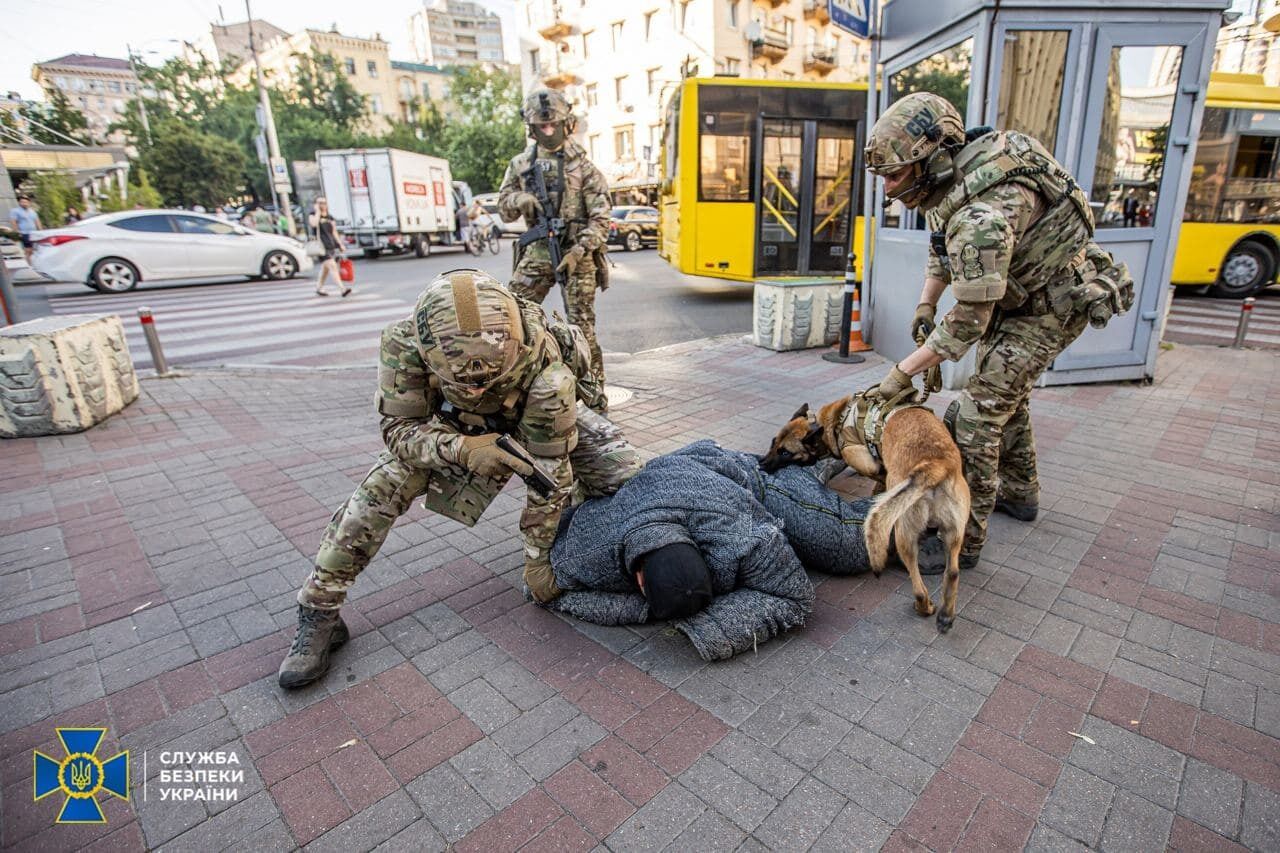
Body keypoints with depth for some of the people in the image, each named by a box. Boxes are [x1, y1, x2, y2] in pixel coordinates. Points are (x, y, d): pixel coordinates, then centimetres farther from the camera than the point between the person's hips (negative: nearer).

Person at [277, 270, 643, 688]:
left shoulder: (547, 370, -43)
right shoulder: (405, 342, -38)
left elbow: (549, 470, -31)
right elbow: (399, 427, -26)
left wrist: (538, 558, -20)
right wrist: (461, 449, -49)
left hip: (543, 416, -1)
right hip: (456, 423, 1)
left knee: (627, 475, -16)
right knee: (383, 486, -19)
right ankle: (318, 611, -3)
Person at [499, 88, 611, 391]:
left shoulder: (582, 165, -1)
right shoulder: (520, 164, 10)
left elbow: (601, 217, -6)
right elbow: (504, 210, 13)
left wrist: (578, 251, -18)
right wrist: (521, 200, -10)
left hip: (576, 254, -4)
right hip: (537, 252, 4)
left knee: (581, 324, -2)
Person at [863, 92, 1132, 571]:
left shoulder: (982, 218, -39)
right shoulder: (955, 164, -10)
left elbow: (969, 322, -32)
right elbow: (941, 243, 9)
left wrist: (903, 372, -25)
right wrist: (926, 302, 0)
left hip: (1053, 305, -10)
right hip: (1017, 290, 10)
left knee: (978, 414, -14)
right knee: (1006, 393, 22)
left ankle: (964, 539, -5)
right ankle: (1019, 493, 42)